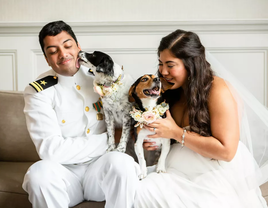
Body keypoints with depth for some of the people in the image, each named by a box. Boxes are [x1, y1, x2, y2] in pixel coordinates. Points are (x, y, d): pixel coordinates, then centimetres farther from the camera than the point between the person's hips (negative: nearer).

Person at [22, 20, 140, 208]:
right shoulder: (38, 91, -7)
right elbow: (51, 149, -17)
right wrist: (109, 139, -14)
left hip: (102, 167, 1)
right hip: (64, 173, -1)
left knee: (121, 162, -31)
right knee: (40, 172, -32)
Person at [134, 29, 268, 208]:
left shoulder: (218, 91, -15)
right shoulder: (175, 90, 8)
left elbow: (226, 151, -20)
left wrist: (176, 133, -18)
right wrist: (157, 140, -1)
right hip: (180, 172, 6)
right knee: (141, 191, -21)